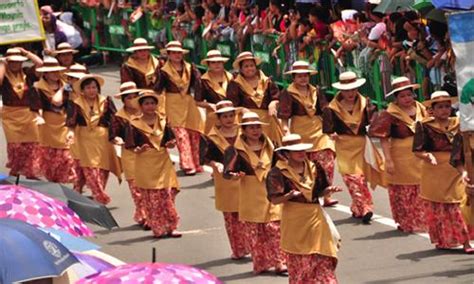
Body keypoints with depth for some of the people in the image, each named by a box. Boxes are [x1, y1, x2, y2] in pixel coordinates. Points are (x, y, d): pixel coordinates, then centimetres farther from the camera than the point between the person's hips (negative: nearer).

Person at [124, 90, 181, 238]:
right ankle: (158, 229, 8)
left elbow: (171, 140, 12)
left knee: (168, 194, -2)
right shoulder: (135, 124, -2)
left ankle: (170, 227, 7)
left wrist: (171, 143, -11)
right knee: (151, 198, 0)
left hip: (163, 162, 2)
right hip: (145, 164, -2)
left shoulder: (163, 121, 7)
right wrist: (138, 150, -22)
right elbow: (130, 145, -1)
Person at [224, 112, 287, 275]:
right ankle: (260, 263, 14)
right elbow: (228, 171, -10)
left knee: (274, 228, -1)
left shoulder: (269, 146, 7)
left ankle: (279, 261, 4)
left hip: (270, 192, 3)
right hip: (251, 195, -3)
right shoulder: (237, 150, -8)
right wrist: (234, 175, -30)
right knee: (254, 231, 4)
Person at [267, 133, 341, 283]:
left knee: (323, 259, 0)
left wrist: (329, 190, -10)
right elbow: (274, 200, -11)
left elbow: (320, 192, 11)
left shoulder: (314, 168, 5)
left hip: (315, 216, 4)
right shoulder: (278, 172, -9)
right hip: (295, 220, -4)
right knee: (299, 261, 5)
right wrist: (289, 196, -28)